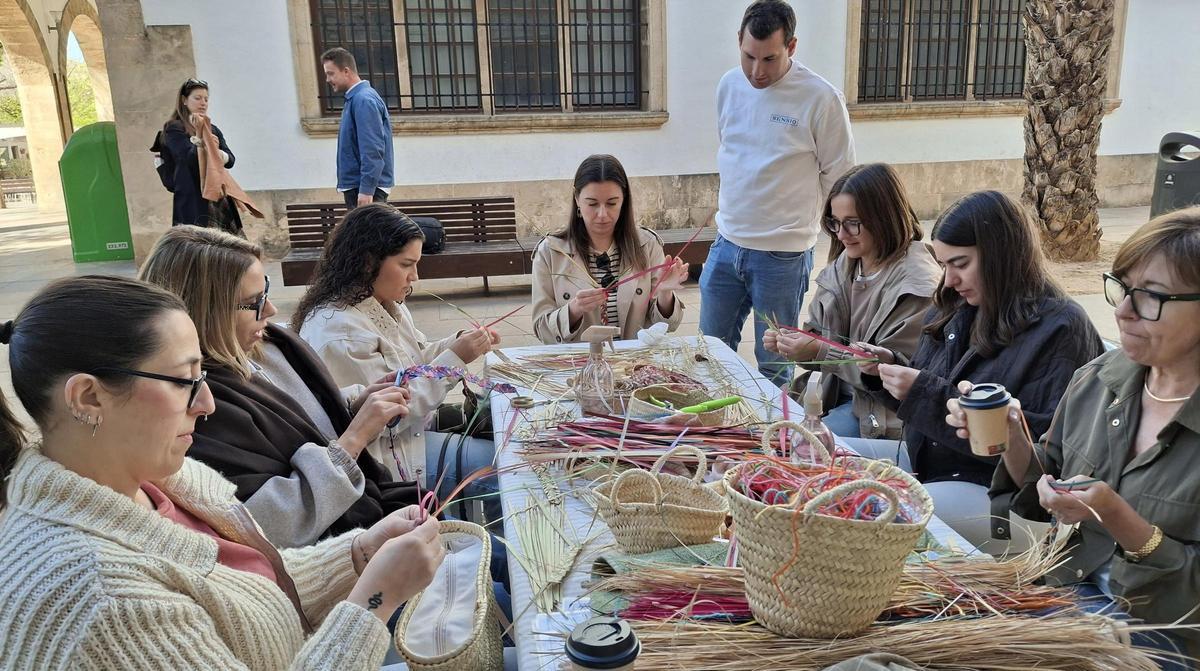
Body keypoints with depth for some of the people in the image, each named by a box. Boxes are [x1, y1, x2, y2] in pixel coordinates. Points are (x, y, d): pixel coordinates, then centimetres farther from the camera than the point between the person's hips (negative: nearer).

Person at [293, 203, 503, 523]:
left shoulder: (385, 305, 3)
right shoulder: (338, 329, -26)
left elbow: (414, 358, 16)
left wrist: (459, 342, -3)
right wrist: (454, 358, -26)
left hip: (417, 422, 10)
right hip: (388, 454, -10)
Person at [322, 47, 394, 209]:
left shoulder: (364, 100, -14)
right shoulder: (354, 98, 16)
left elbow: (372, 150, -21)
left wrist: (366, 190, -25)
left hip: (364, 188, -10)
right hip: (356, 185, 10)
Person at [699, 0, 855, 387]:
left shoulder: (820, 99, -13)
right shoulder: (729, 85, 4)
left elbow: (839, 179, -5)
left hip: (783, 255, -5)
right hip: (726, 245, 5)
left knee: (773, 367, 8)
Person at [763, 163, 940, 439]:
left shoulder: (916, 283, -17)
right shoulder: (842, 266, 6)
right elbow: (818, 332, 13)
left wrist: (820, 352, -25)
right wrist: (788, 341, -10)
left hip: (882, 413, -7)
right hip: (834, 396, 7)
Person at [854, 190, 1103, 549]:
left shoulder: (1060, 328, -12)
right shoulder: (956, 311, 8)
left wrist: (928, 394, -23)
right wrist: (890, 368, -1)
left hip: (993, 488, -8)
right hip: (924, 460, 8)